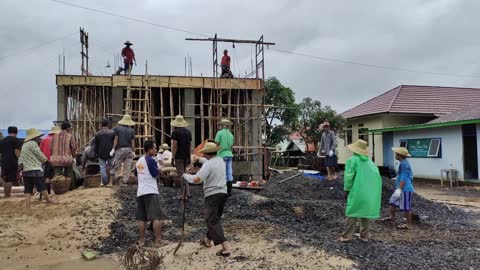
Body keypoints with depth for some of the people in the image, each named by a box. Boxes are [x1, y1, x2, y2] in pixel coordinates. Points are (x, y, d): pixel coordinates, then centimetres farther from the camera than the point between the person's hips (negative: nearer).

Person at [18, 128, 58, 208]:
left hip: (25, 170, 9)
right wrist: (45, 160, 11)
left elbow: (21, 158, 17)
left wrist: (20, 164, 8)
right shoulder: (33, 143, -9)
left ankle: (27, 206, 3)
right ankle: (48, 199, 11)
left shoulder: (24, 145, 21)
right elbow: (39, 154, -6)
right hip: (34, 169, -9)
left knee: (28, 189, 6)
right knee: (42, 186, 2)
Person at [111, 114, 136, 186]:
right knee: (127, 167, 5)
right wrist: (133, 151, 8)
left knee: (116, 166, 5)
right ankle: (124, 181, 6)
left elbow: (116, 139, -3)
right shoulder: (132, 130, 6)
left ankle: (116, 178, -6)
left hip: (120, 149, -1)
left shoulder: (117, 128, 4)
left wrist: (113, 149, -2)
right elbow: (133, 141, 3)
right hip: (129, 149, 2)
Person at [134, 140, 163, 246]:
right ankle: (158, 240, -4)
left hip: (140, 192, 8)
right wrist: (158, 167, 6)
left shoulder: (139, 161, 15)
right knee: (156, 217, -4)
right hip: (151, 192, -8)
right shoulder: (150, 160, -10)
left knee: (141, 218, 11)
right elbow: (155, 174, -11)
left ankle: (141, 240, 15)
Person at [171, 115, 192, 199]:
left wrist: (173, 158, -10)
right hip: (186, 156, 6)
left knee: (181, 175, -1)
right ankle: (187, 192, 15)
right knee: (183, 174, 18)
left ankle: (186, 194, 1)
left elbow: (174, 146, -13)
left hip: (179, 157, -6)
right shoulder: (188, 132, 9)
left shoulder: (175, 132, -9)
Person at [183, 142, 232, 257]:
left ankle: (226, 247, -16)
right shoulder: (220, 160, 8)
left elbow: (197, 179, -26)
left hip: (212, 195, -8)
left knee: (213, 221, -6)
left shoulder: (208, 165, -17)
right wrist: (198, 159, 42)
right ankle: (208, 240, 39)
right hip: (223, 193, 8)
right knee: (215, 218, 22)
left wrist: (185, 176, -9)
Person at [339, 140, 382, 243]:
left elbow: (349, 176, -14)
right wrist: (374, 190, 11)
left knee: (353, 213, 1)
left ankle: (347, 236, 2)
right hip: (370, 192, 5)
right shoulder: (370, 161, 10)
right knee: (366, 211, 13)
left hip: (357, 191, -5)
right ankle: (364, 235, 17)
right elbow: (377, 176, 5)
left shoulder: (352, 160, -6)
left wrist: (347, 189, -3)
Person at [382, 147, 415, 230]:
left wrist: (399, 189, -23)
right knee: (393, 201, 19)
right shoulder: (404, 163, 11)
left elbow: (404, 178, -23)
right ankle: (392, 217, 33)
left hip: (405, 189, -11)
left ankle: (409, 224, 9)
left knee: (406, 207, -1)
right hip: (402, 189, 11)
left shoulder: (404, 164, -20)